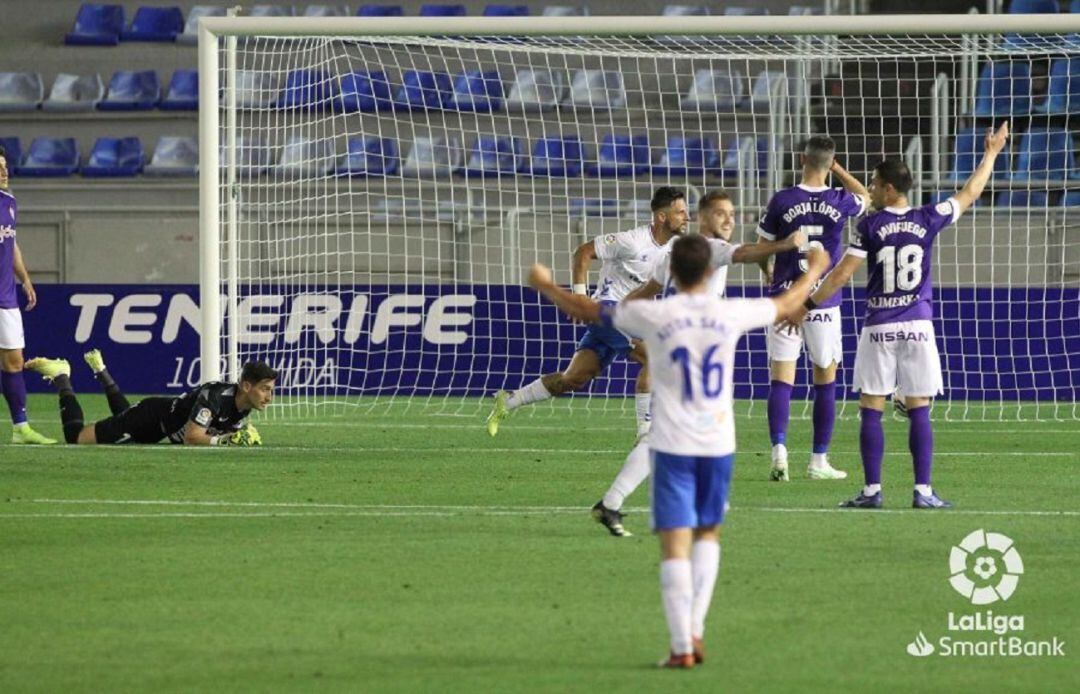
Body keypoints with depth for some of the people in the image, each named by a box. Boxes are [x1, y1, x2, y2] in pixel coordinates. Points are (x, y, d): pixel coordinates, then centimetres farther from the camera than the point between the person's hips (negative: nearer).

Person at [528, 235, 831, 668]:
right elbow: (787, 305, 18)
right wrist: (815, 270, 37)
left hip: (673, 445, -2)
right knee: (708, 533, 20)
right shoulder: (730, 314, -1)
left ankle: (682, 647, -7)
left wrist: (546, 286, 24)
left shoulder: (653, 316, -7)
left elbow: (587, 311, 5)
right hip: (718, 444, 2)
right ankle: (695, 631, 10)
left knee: (675, 546, -2)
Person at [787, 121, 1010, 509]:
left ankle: (872, 490, 1)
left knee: (871, 410, 3)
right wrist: (991, 154, 28)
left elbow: (842, 275, -8)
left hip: (879, 328, -2)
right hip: (918, 327, 2)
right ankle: (923, 491, 0)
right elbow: (970, 194, 15)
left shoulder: (871, 226, -6)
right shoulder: (928, 220, 1)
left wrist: (807, 305, 1)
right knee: (918, 410, 3)